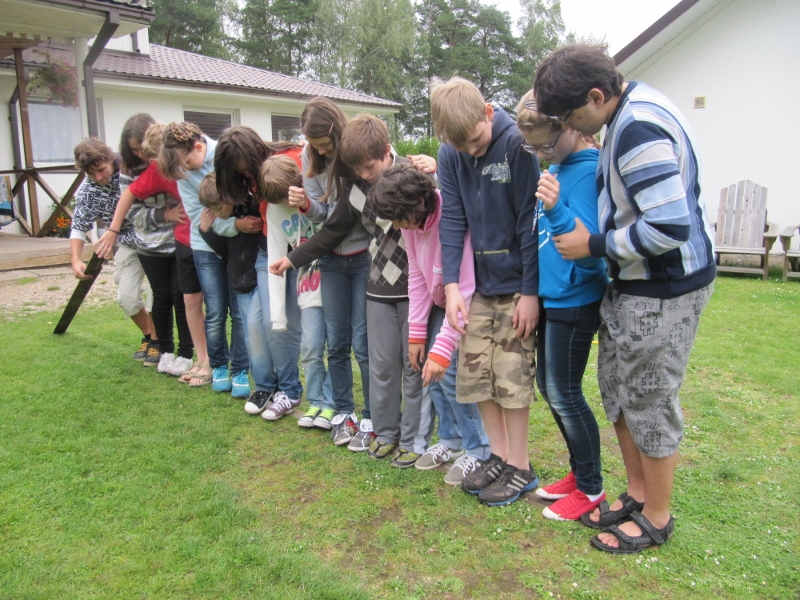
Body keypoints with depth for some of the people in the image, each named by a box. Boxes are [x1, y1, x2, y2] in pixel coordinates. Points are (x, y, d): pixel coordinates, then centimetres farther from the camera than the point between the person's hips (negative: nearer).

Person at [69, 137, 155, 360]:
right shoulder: (87, 191, -9)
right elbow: (79, 227, -3)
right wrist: (75, 260, -16)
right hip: (127, 244, 3)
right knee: (127, 297, -2)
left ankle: (156, 340, 13)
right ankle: (148, 335, 25)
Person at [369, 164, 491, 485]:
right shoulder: (411, 221, -11)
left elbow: (465, 293, -32)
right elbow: (417, 275, -3)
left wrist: (442, 348, -32)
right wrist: (417, 333, -3)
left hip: (468, 305, -7)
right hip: (439, 302, 7)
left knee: (451, 372, -11)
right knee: (431, 369, 4)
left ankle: (477, 450, 9)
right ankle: (450, 439, 24)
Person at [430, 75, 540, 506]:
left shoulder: (517, 143, -15)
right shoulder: (450, 155, 0)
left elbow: (530, 221, -15)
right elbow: (452, 220, -3)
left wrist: (531, 292, -15)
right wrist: (451, 284, -12)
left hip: (518, 284, -5)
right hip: (482, 283, 6)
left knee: (511, 376, -1)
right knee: (475, 372, 8)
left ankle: (520, 468, 17)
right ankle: (499, 455, 25)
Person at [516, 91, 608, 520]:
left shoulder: (590, 170, -17)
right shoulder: (555, 167, 10)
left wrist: (557, 211, -37)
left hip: (574, 301, -9)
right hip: (549, 296, 9)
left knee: (564, 394, 1)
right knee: (549, 387, 16)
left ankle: (591, 489, 21)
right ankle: (579, 472, 33)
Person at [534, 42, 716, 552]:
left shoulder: (639, 130, -23)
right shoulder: (634, 106, 9)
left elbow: (669, 228, -28)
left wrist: (594, 245, -16)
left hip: (665, 289, -10)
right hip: (633, 282, 10)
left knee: (649, 401, 3)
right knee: (617, 387, 17)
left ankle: (657, 517, 25)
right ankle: (637, 493, 36)